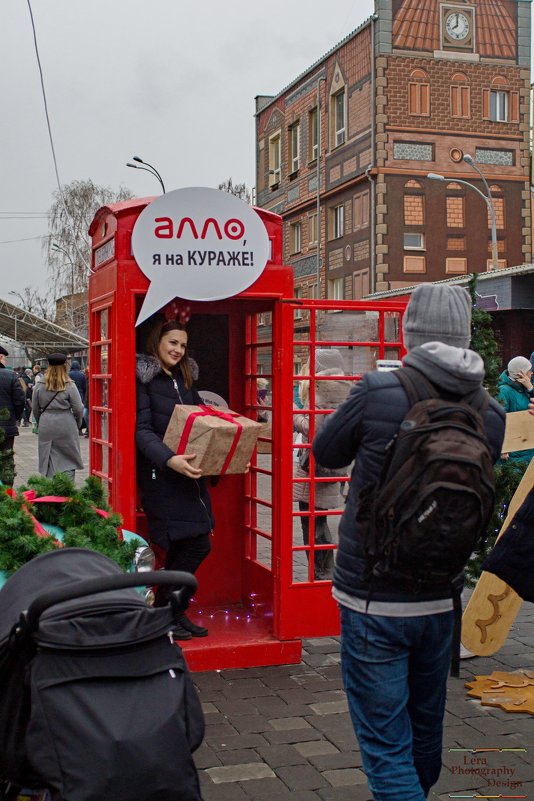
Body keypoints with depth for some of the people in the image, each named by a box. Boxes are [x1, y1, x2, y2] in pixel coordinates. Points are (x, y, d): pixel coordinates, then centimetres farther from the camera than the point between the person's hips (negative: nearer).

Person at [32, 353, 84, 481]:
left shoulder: (39, 386, 1)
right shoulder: (69, 386, -8)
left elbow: (35, 409, 8)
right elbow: (78, 409, -5)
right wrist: (78, 423, 12)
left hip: (46, 426, 3)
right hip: (66, 426, -2)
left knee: (48, 460, 9)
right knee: (68, 459, 5)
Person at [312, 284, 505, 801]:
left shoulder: (378, 391, -16)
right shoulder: (491, 413, -3)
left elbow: (326, 453, 1)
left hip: (371, 600, -5)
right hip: (440, 601, 5)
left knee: (386, 746, 1)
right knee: (426, 729, 24)